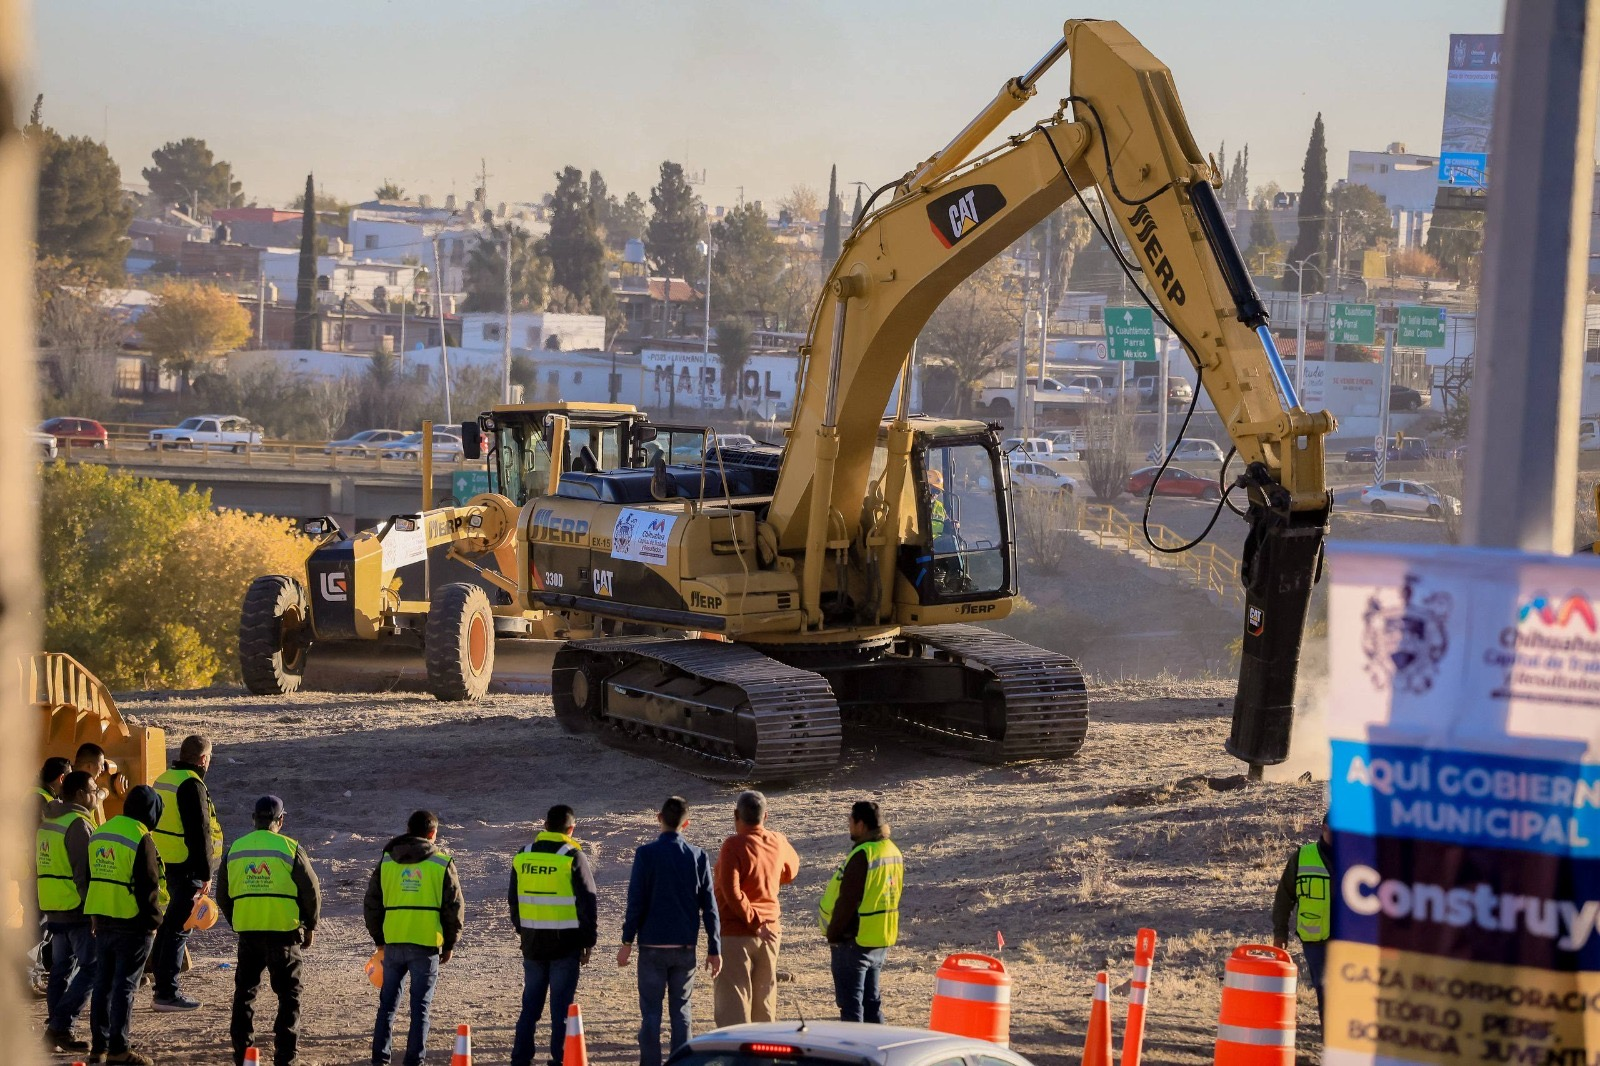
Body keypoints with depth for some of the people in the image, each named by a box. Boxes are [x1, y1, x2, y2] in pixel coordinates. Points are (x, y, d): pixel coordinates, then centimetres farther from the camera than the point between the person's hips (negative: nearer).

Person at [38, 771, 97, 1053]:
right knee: (91, 968, -6)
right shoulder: (77, 824, -14)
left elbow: (40, 866, 20)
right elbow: (84, 873, -19)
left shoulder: (47, 822, 15)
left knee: (61, 969, 12)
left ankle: (57, 1031, 13)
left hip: (53, 909, 9)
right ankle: (60, 1027, -12)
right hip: (77, 909, -9)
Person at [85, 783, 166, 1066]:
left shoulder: (100, 834, 11)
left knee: (102, 984, 12)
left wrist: (96, 918, 17)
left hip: (102, 920, 7)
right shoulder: (141, 838, -14)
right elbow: (148, 886, -15)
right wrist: (154, 920, -6)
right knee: (124, 986, -3)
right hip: (132, 923, -7)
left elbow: (92, 876, 15)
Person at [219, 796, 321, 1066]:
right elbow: (311, 892, -5)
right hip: (283, 932, -3)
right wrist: (309, 927, 8)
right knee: (288, 995, 4)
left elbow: (223, 895, 14)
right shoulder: (289, 849, -6)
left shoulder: (235, 849, 7)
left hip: (247, 931, 3)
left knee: (244, 992, 16)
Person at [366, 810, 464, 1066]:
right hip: (426, 945, -3)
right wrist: (449, 944, 10)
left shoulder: (386, 862, 7)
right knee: (420, 1006, 3)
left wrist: (379, 939, 20)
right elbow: (454, 908, 0)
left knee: (387, 1003, 12)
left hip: (393, 944, 3)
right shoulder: (442, 864, -1)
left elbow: (372, 905, 11)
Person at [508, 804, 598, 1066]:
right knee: (562, 1004, 2)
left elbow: (513, 898, 14)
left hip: (532, 941, 4)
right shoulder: (573, 857, -10)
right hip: (566, 941, -4)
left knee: (531, 1001, 12)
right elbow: (588, 902, -9)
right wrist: (588, 940, 0)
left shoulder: (523, 857, 4)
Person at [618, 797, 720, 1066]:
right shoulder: (698, 857, 1)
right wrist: (714, 950, 7)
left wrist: (627, 942, -2)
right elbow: (709, 906, 2)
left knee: (651, 1012, 3)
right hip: (685, 946, 3)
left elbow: (636, 901, -9)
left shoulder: (646, 854, -8)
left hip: (653, 945, -2)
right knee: (681, 1011, 10)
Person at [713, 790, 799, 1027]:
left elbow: (732, 892, -22)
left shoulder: (734, 846, -16)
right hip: (770, 932, 6)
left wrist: (754, 921, -14)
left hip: (735, 933, -6)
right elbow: (791, 870, 22)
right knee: (765, 1000, 15)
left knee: (733, 1000, -4)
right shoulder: (779, 843, 2)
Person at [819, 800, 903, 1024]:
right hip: (882, 940, 9)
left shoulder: (862, 856, -20)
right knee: (872, 1000, 16)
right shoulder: (893, 852, 9)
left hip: (854, 939, -9)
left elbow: (847, 900, -21)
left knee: (850, 1004, -2)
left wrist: (833, 934, -10)